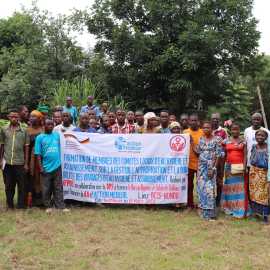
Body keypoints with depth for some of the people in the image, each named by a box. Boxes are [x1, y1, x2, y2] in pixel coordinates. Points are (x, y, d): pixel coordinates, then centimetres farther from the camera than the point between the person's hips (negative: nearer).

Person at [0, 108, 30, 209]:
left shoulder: (24, 131, 1)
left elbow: (26, 148, 3)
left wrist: (26, 163, 1)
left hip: (20, 162, -1)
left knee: (21, 185, 4)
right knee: (9, 185, 10)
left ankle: (21, 205, 15)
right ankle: (10, 204, 23)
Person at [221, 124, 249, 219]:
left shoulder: (243, 141, 2)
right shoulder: (226, 141, 6)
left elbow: (245, 155, 0)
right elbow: (224, 155, 9)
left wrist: (244, 167, -10)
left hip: (239, 167, -2)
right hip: (229, 166, 2)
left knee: (239, 187, -2)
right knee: (229, 186, 7)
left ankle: (239, 209, 2)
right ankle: (229, 208, 15)